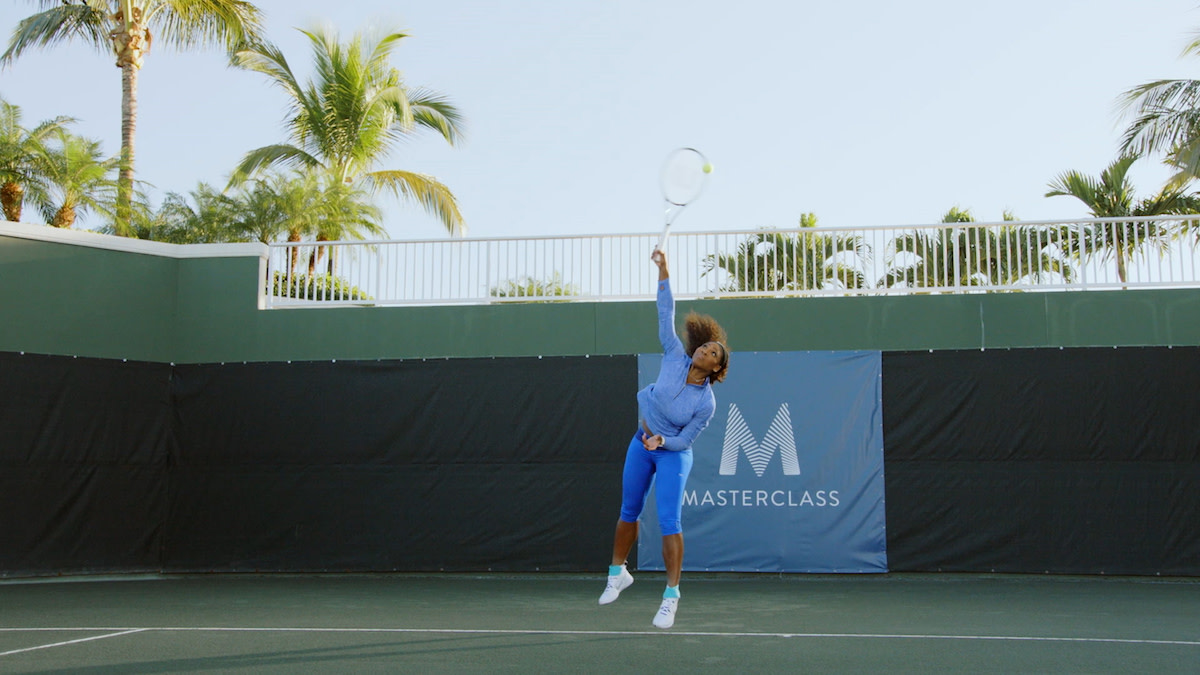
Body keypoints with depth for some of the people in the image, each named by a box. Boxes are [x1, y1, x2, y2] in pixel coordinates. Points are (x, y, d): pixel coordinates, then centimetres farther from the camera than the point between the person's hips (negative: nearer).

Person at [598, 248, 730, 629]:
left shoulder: (706, 403, -21)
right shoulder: (675, 358, -13)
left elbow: (685, 440, -12)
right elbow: (667, 315, -11)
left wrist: (662, 440, -29)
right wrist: (663, 272, -16)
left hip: (673, 453, -4)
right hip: (641, 443, 5)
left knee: (669, 521, -12)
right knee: (629, 511, 16)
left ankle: (671, 596, -4)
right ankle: (618, 573, 35)